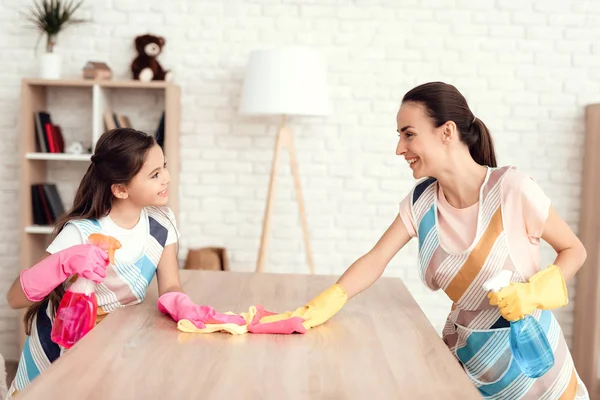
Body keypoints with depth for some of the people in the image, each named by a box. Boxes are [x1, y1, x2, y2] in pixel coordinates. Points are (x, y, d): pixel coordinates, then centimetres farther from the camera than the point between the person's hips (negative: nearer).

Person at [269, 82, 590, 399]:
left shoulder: (511, 188, -21)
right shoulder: (420, 200, -7)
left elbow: (574, 250, -9)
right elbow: (375, 260, -9)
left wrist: (534, 293, -26)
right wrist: (315, 310, -22)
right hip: (465, 352, 4)